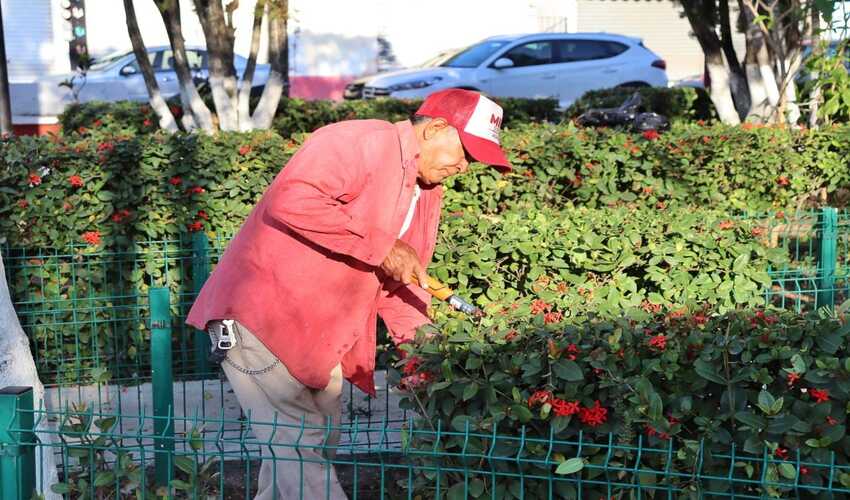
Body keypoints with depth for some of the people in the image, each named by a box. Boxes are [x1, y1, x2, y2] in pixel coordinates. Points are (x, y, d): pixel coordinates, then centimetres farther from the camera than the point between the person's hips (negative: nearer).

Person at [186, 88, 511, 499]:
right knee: (299, 445, -9)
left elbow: (398, 280, 15)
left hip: (322, 337, 9)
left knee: (321, 443, 15)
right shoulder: (359, 143, -17)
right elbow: (291, 200, -33)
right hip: (261, 317, -9)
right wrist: (381, 247, -28)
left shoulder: (427, 195, 11)